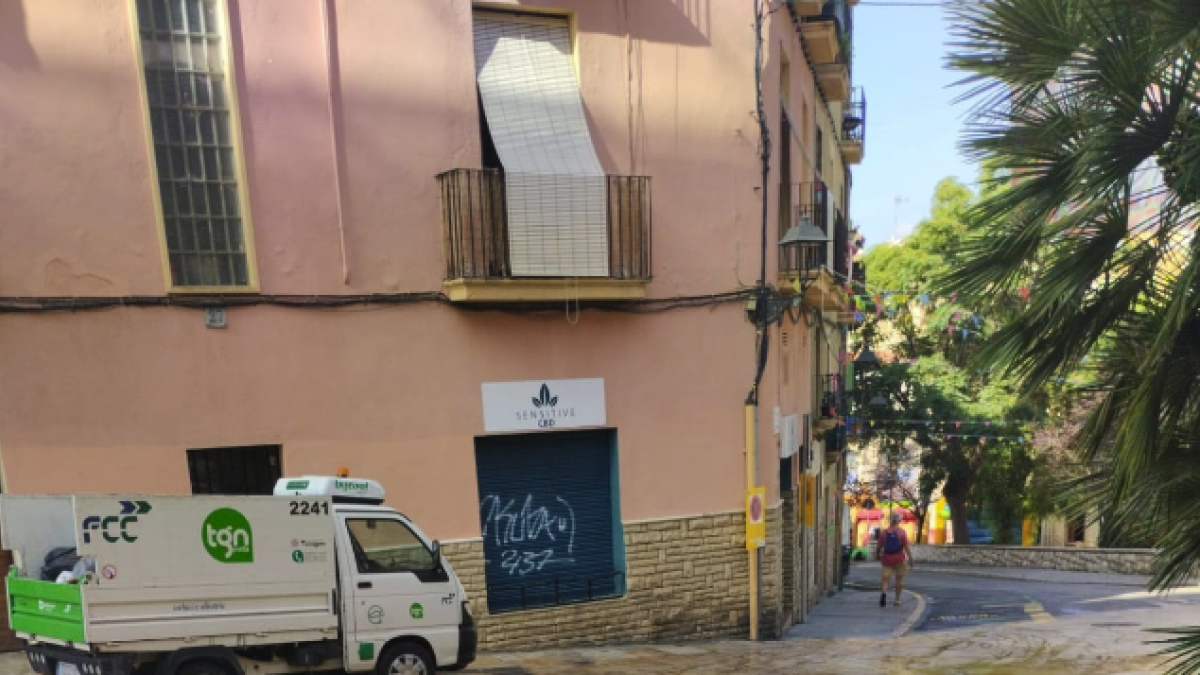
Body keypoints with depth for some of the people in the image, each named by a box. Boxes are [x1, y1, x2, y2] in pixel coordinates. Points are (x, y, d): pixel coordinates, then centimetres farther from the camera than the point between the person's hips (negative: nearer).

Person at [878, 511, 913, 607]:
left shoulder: (884, 532, -1)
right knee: (899, 579, 13)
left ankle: (884, 593, -27)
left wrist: (879, 555, 21)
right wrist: (910, 559, -4)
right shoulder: (902, 532, -7)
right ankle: (897, 600, 16)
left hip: (887, 558, 1)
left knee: (886, 577, 0)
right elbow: (906, 547, -11)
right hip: (899, 559, -1)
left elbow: (880, 546, 4)